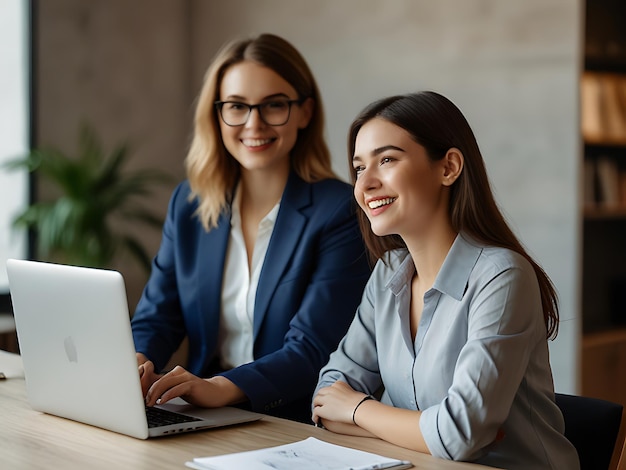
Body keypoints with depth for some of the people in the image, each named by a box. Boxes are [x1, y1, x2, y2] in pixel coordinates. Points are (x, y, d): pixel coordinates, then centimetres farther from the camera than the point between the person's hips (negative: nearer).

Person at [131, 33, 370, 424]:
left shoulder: (340, 212, -8)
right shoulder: (189, 203, 9)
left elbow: (312, 351, -16)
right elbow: (157, 316, 6)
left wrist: (221, 388, -33)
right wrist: (134, 364, -18)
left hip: (296, 431, -6)